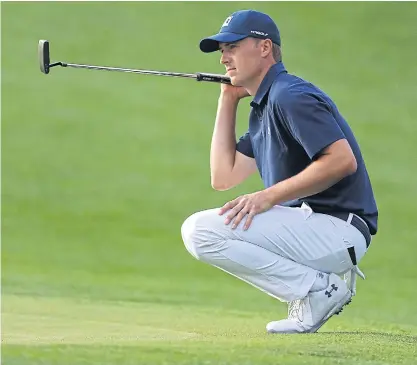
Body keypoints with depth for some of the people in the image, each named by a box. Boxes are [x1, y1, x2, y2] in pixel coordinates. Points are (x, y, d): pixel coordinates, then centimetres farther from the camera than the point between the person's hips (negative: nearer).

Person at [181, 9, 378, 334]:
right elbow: (223, 178, 18)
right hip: (309, 221, 11)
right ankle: (319, 278, 7)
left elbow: (343, 160, -23)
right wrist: (228, 101, 18)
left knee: (201, 231, -18)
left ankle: (320, 288, -12)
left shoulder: (290, 95, -12)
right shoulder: (262, 108, 20)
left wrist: (269, 196, -22)